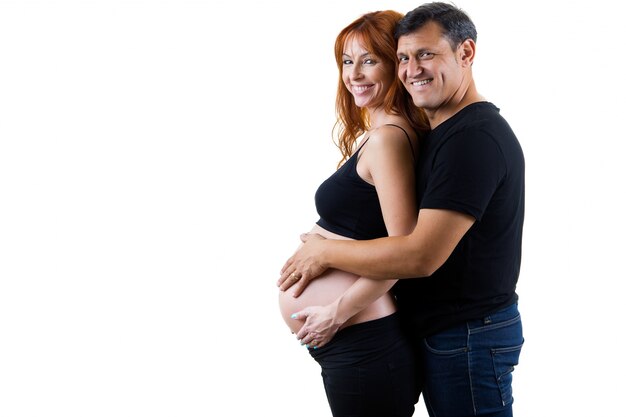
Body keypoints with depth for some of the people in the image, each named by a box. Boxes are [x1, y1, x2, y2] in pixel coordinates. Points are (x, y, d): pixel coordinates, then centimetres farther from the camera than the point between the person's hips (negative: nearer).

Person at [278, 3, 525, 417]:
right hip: (442, 331, 10)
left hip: (467, 337, -10)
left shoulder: (473, 137, -21)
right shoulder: (443, 132, 12)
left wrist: (325, 252, -14)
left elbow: (422, 256, -26)